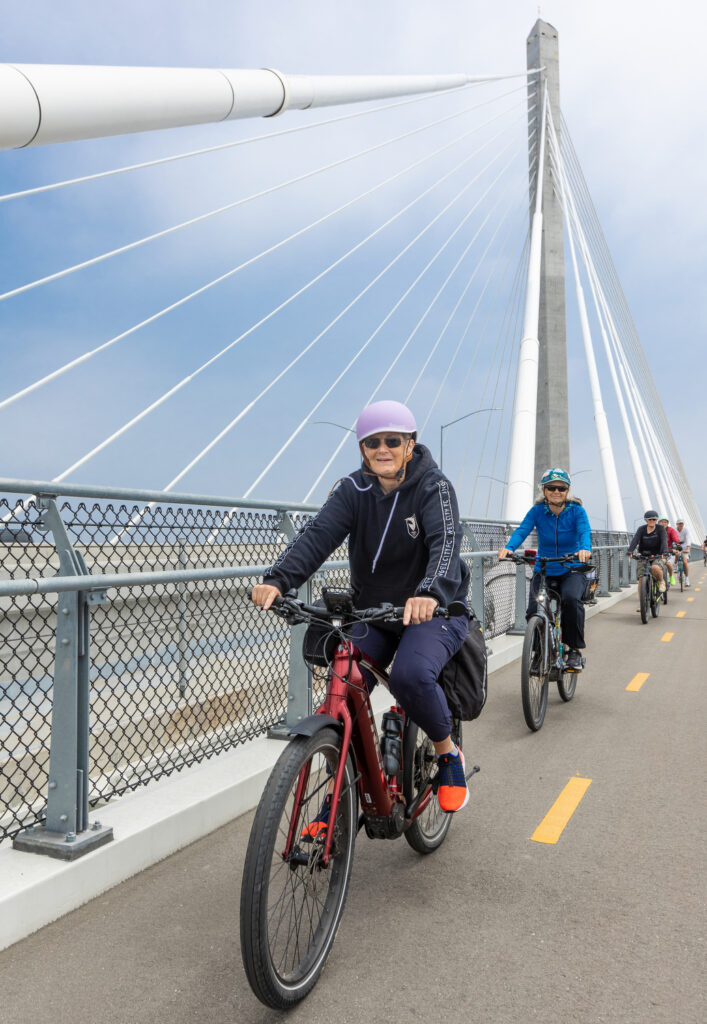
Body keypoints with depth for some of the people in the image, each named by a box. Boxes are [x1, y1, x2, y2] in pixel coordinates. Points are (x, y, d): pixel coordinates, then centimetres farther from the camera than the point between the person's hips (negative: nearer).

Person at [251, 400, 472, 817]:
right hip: (372, 611, 4)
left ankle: (449, 753, -1)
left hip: (434, 609, -4)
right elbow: (319, 533, -21)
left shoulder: (434, 486, -14)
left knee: (410, 675, -31)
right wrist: (278, 580, -39)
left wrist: (431, 593, -52)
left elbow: (446, 541, -31)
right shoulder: (352, 489, -5)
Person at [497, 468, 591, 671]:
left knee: (571, 598, -32)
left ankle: (575, 650, -13)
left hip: (571, 571, -1)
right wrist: (508, 548, -40)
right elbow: (522, 530, -19)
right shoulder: (537, 511, -5)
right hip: (543, 571, 2)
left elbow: (584, 531, -23)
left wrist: (585, 549, -46)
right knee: (533, 613, -16)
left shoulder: (576, 510, -7)